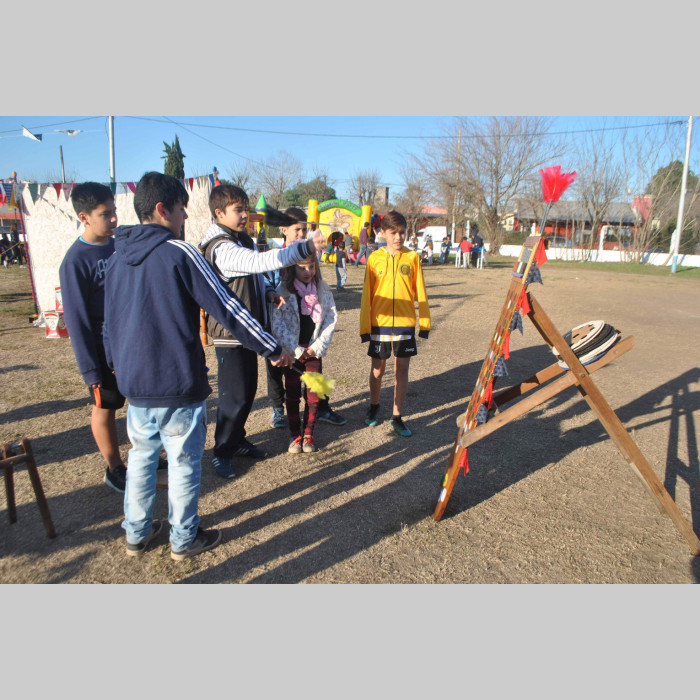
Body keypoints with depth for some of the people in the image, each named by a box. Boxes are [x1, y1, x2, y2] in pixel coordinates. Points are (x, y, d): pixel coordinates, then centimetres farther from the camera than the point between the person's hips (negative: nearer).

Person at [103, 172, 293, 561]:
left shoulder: (118, 258, 7)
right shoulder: (180, 253, -14)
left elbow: (109, 321, 15)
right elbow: (228, 308, -17)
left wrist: (117, 365, 29)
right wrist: (273, 349, -9)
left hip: (134, 384, 7)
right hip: (178, 384, -6)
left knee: (141, 455, 21)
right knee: (184, 463, 9)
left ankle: (136, 533, 35)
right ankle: (184, 540, 26)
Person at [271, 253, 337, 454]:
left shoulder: (323, 290, 1)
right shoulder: (283, 291, -7)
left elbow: (330, 320, 1)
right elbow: (278, 325, -9)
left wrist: (317, 347, -7)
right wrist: (296, 351, -13)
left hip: (314, 351, 2)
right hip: (291, 351, -1)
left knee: (314, 394, 1)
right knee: (292, 394, 6)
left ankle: (308, 434, 18)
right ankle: (295, 435, 20)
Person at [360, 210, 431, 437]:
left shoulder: (412, 257, 2)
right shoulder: (375, 258, 0)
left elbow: (420, 292, 4)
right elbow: (367, 295, 1)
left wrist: (425, 322, 4)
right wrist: (364, 327, -2)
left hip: (405, 323, 0)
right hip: (379, 323, 0)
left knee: (402, 370, 4)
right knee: (378, 369, 10)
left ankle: (397, 417, 16)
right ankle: (374, 406, 35)